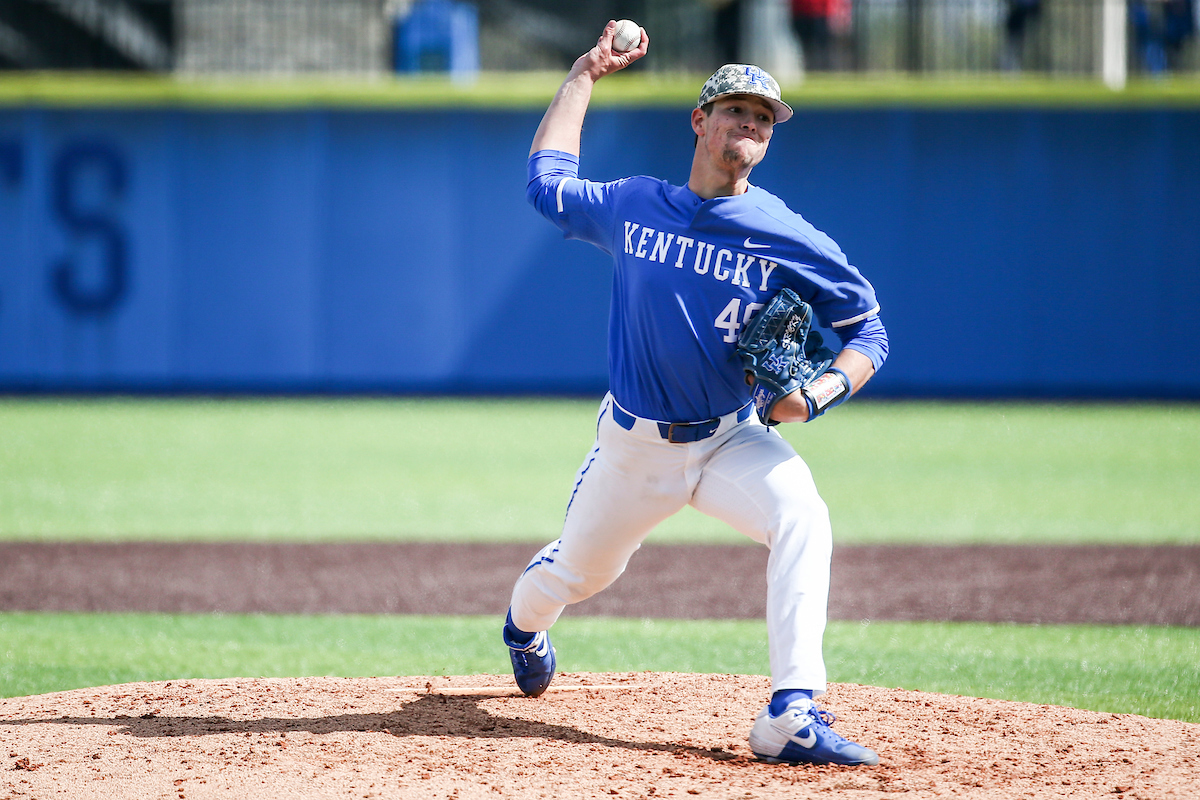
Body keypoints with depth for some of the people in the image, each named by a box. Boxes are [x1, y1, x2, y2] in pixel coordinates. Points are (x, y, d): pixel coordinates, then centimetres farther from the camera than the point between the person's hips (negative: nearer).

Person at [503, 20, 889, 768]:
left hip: (732, 440, -2)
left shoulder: (788, 239, -9)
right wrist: (585, 75, 15)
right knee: (578, 572, 18)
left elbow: (868, 331, -5)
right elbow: (548, 179, 16)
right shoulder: (632, 205, -1)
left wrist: (813, 393, -24)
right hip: (635, 445, 2)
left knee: (801, 516, -32)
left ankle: (791, 719, -37)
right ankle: (525, 619, 60)